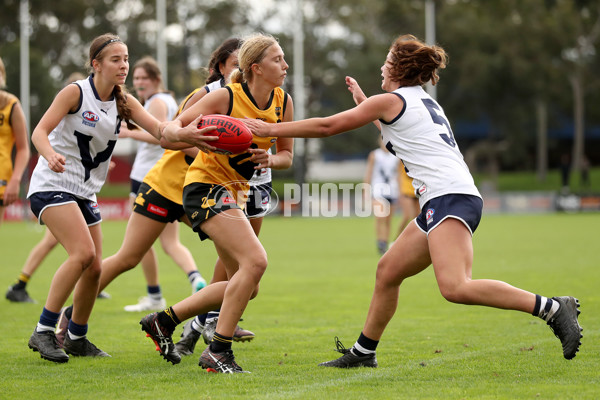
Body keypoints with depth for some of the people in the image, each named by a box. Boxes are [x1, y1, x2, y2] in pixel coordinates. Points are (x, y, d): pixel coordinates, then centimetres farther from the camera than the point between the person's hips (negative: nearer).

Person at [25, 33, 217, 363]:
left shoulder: (123, 102, 5)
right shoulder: (75, 92, -11)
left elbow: (158, 129, -8)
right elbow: (40, 130, -17)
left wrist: (182, 134, -30)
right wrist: (50, 154, -40)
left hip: (85, 192, 7)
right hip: (52, 184, -7)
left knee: (94, 267, 3)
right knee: (83, 253, -23)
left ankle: (76, 338, 21)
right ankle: (43, 332, -18)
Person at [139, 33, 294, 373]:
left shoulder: (283, 103, 0)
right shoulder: (226, 97, -17)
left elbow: (286, 155, 9)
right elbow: (171, 128, -15)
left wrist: (270, 159, -13)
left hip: (235, 192, 8)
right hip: (206, 186, -8)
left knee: (245, 288, 11)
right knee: (255, 260, -25)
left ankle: (164, 320, 24)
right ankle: (218, 351, -18)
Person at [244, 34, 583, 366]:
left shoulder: (390, 101, 2)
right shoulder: (427, 103, 26)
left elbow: (326, 127, 6)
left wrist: (272, 129, 14)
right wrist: (363, 100, 54)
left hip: (449, 198, -10)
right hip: (446, 200, 10)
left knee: (455, 287, -25)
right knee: (388, 271, 16)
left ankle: (554, 309, -28)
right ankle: (363, 352, 26)